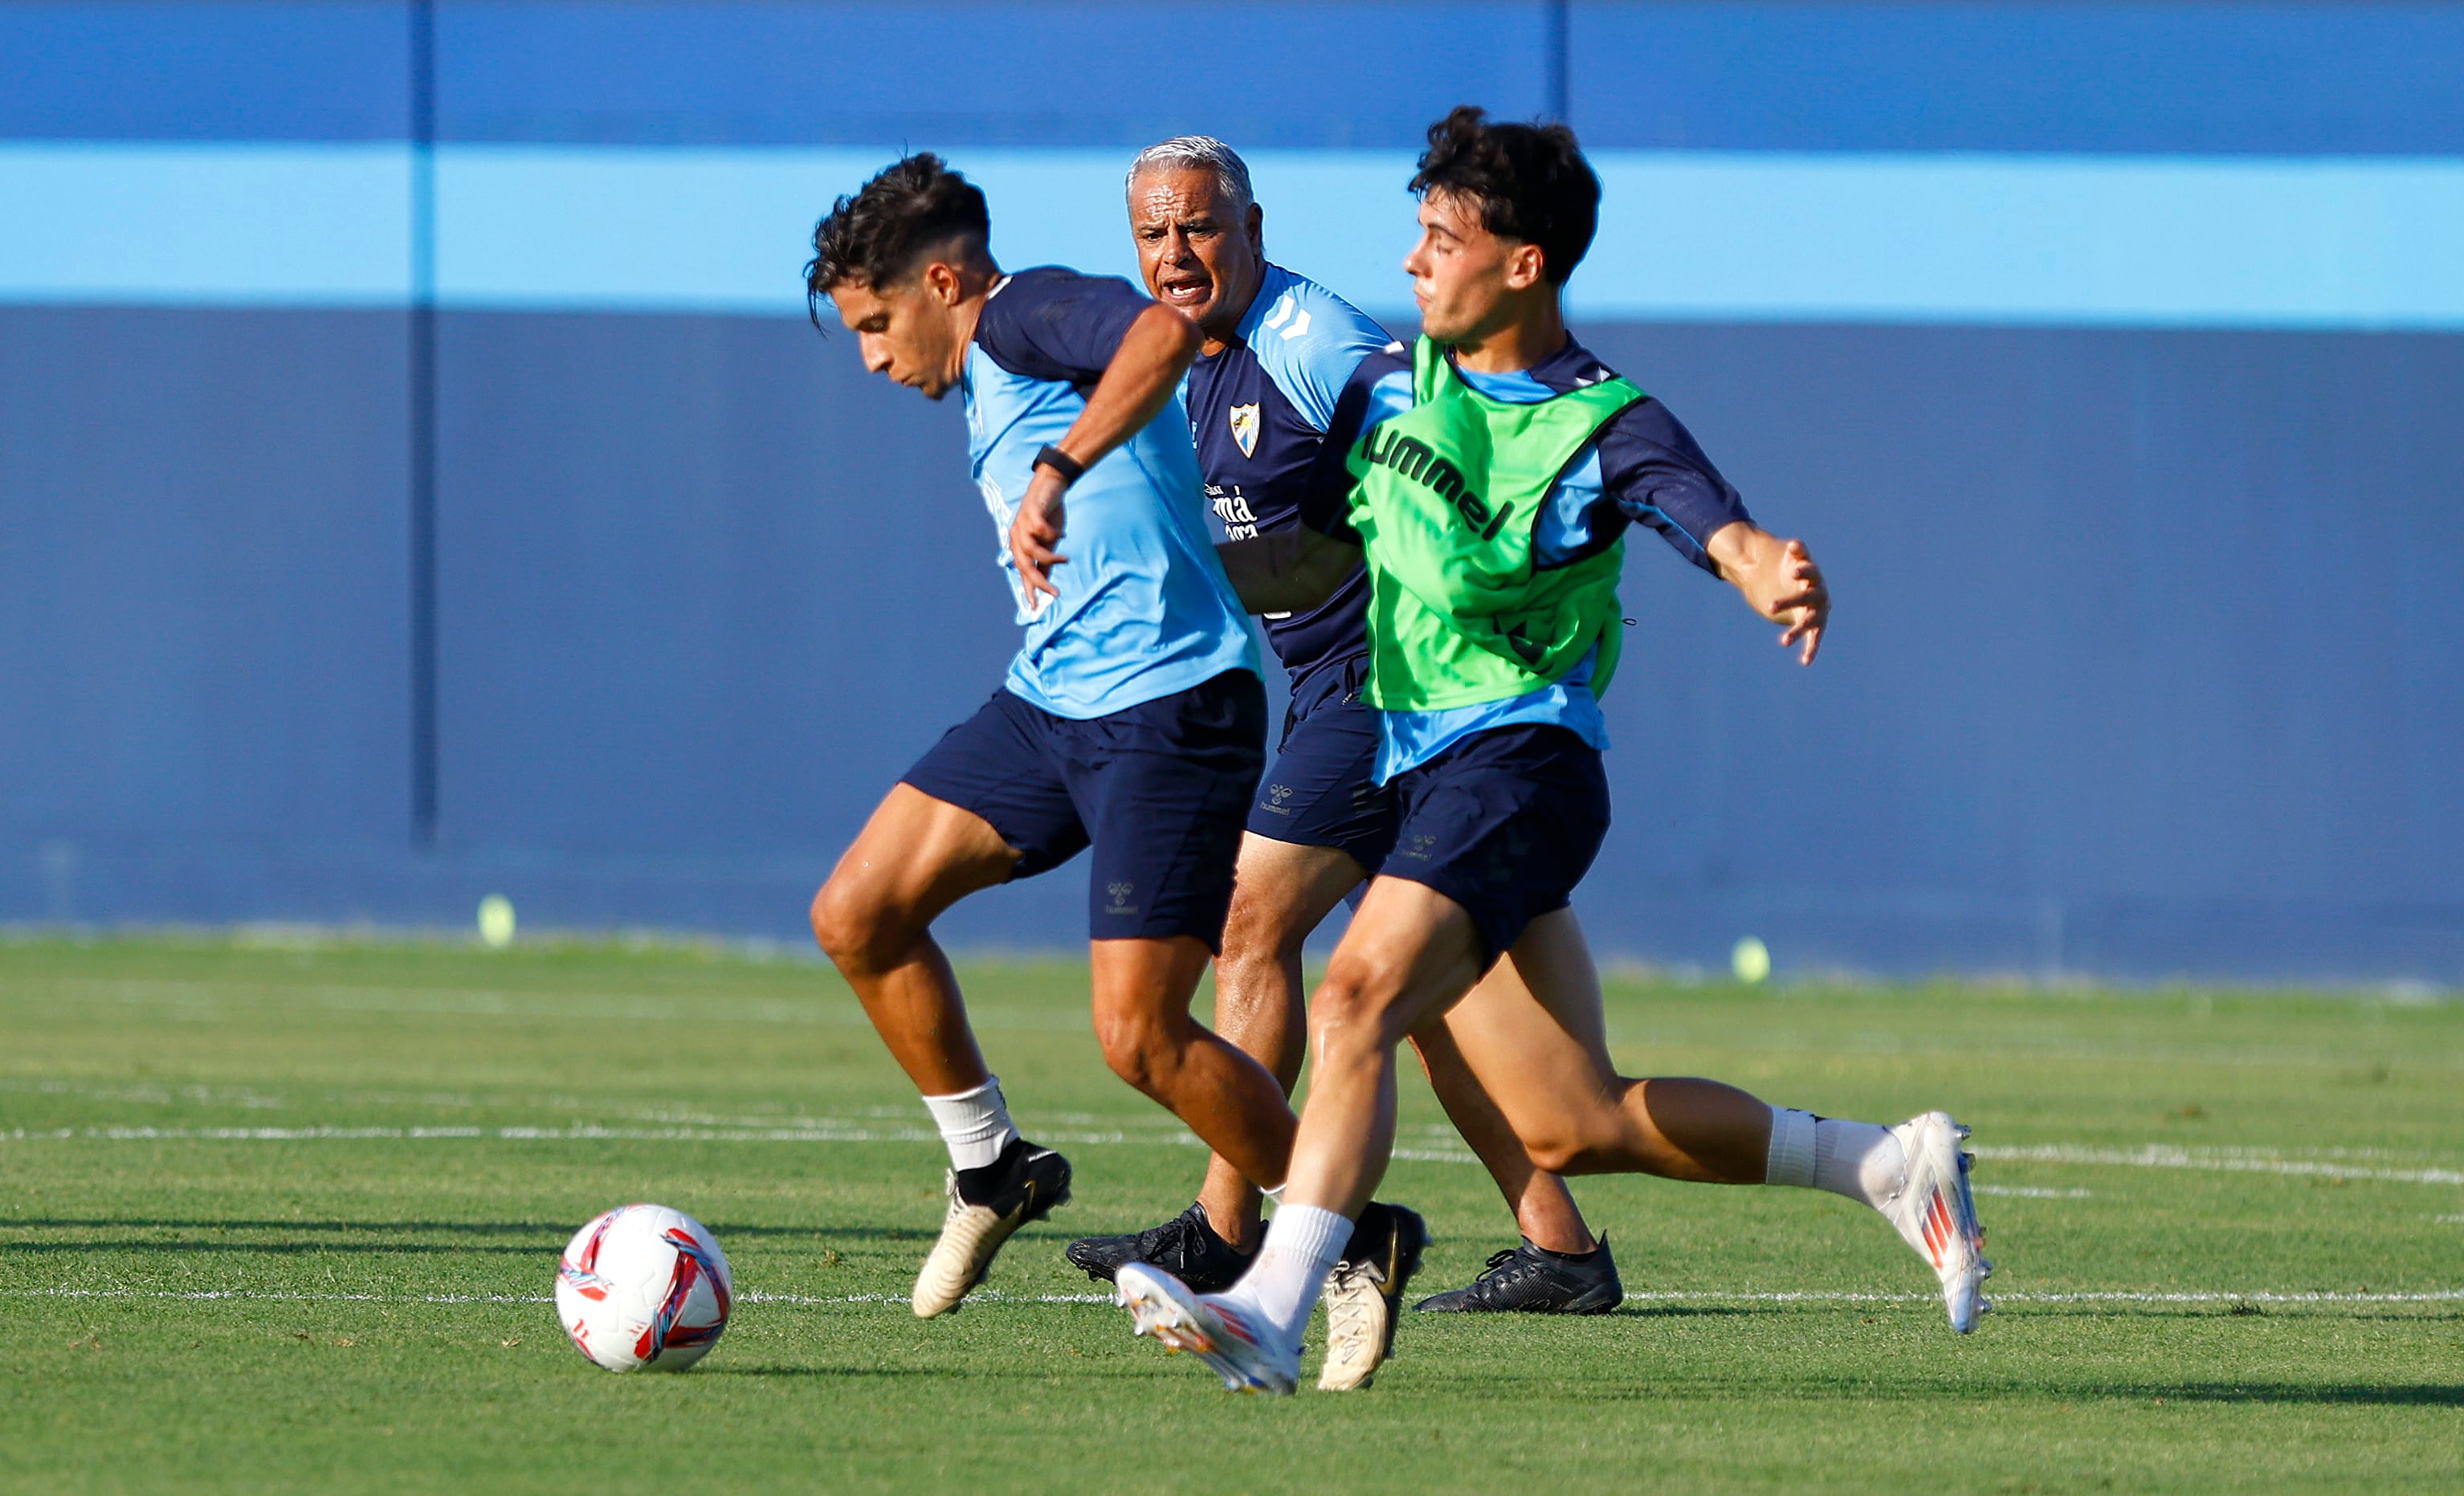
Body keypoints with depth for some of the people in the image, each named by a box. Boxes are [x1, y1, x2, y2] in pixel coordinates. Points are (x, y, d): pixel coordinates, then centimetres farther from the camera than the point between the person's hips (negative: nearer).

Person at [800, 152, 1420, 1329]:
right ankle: (992, 1172, 20)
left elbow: (1165, 333, -31)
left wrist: (1056, 473, -35)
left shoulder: (1025, 316, -8)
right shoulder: (989, 392, 22)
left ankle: (1357, 1236, 2)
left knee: (1140, 1040, -14)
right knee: (854, 919, 5)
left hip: (1167, 704, -10)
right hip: (1046, 702, 10)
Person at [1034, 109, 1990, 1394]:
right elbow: (1316, 557, 23)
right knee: (1577, 1129, 5)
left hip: (1519, 759, -8)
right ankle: (1893, 1164, 19)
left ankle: (1271, 1314, -39)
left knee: (1355, 1000, -29)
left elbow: (1725, 531, -25)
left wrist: (1774, 577, -48)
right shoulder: (1403, 387, 12)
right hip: (1430, 776, 8)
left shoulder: (1604, 426, -8)